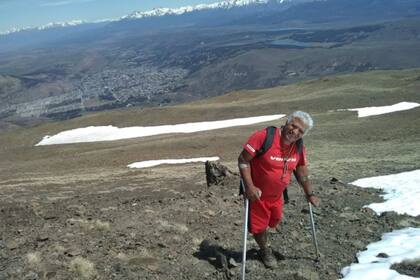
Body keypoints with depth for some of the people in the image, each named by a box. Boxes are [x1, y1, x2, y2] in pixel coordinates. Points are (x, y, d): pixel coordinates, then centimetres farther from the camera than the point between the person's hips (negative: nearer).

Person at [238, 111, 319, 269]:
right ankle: (265, 251, 38)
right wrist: (249, 186, -30)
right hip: (257, 193, -6)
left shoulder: (299, 148, -8)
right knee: (258, 226, 7)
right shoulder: (263, 137, -28)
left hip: (277, 195, 6)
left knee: (274, 222, 23)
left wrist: (309, 194, 9)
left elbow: (302, 173, 7)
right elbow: (243, 160, -24)